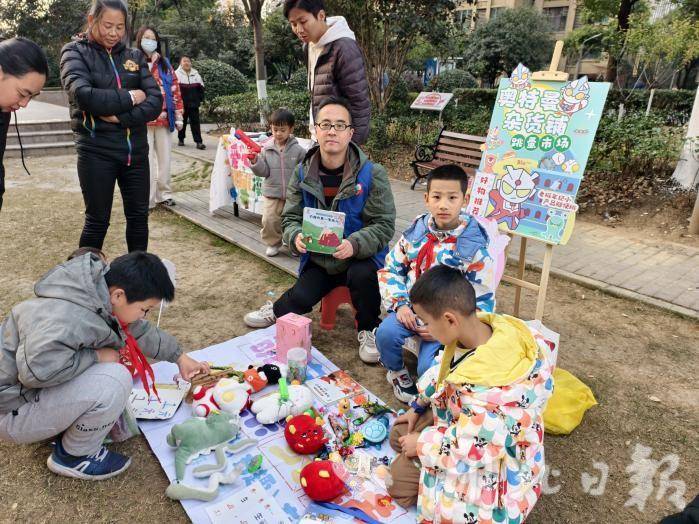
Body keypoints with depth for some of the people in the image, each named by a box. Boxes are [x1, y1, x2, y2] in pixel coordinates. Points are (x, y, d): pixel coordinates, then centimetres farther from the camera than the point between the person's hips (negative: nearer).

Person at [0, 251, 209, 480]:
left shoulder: (100, 297, -5)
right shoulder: (69, 317, -33)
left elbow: (142, 332, 10)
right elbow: (37, 367, -44)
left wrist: (180, 357, 18)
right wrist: (96, 356, -27)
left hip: (45, 387, 9)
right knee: (114, 380, -27)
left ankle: (67, 425, 12)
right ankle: (74, 456, -2)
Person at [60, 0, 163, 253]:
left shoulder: (134, 56, 10)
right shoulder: (75, 52, 1)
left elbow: (155, 102, -3)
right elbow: (83, 95, -17)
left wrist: (121, 117, -15)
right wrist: (129, 98, -9)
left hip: (136, 150, 4)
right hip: (96, 151, -3)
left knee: (139, 216, 9)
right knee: (97, 220, 4)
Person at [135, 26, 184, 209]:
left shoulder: (165, 64, 14)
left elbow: (175, 90, 11)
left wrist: (178, 116, 4)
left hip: (164, 119, 3)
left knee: (164, 159, 8)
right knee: (146, 161, 0)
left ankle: (164, 194, 19)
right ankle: (147, 199, 6)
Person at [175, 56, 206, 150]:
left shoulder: (196, 74, 11)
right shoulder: (177, 74, -1)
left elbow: (200, 87, 15)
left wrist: (200, 98, 6)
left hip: (194, 103, 2)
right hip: (182, 103, -2)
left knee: (195, 121, -2)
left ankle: (199, 141, -6)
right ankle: (181, 139, 23)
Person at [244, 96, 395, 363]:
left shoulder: (372, 174, -12)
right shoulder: (302, 173, -2)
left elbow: (384, 224, -13)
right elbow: (290, 217, 4)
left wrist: (354, 244, -32)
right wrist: (296, 236, -21)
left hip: (360, 257, -2)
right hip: (318, 259, 2)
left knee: (362, 275, -34)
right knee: (300, 299, -18)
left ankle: (368, 329, -3)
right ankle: (277, 311, 22)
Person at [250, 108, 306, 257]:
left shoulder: (298, 150, -5)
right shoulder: (267, 150, 0)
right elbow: (264, 172, -1)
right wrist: (255, 162, -17)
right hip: (272, 194, 1)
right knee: (269, 220, -4)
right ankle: (273, 243, 20)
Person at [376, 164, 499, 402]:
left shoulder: (473, 246, -13)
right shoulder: (416, 231, -2)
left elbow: (483, 302, -9)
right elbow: (391, 268, 6)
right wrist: (400, 304, -10)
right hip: (411, 307, 3)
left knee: (428, 369, -22)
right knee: (385, 333, -26)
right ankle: (396, 370, 10)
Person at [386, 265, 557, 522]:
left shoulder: (485, 385, -43)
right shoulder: (478, 328, -17)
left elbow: (469, 450, -31)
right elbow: (442, 370, 2)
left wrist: (421, 444, -16)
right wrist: (417, 406, 9)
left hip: (492, 459, -8)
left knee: (401, 477, -4)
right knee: (400, 435, 14)